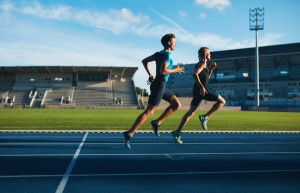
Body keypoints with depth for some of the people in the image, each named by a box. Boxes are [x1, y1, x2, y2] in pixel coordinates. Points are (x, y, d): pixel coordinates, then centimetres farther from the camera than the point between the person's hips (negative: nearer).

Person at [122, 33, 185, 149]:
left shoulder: (159, 54, 16)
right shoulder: (167, 54, -11)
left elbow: (144, 61, 20)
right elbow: (163, 71, -24)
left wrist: (150, 75, 18)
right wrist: (175, 70, -8)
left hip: (161, 85, 10)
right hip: (159, 85, -10)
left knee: (177, 104, 11)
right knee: (149, 112, -10)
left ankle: (157, 123, 9)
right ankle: (129, 134, -10)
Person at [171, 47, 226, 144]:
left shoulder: (203, 63, 24)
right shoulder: (203, 62, -4)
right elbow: (195, 74, -20)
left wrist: (211, 69, 20)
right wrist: (201, 86, -25)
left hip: (198, 90, 9)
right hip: (201, 90, -9)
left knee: (191, 111, 8)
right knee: (222, 101, -1)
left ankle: (177, 132, 3)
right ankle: (205, 117, -6)